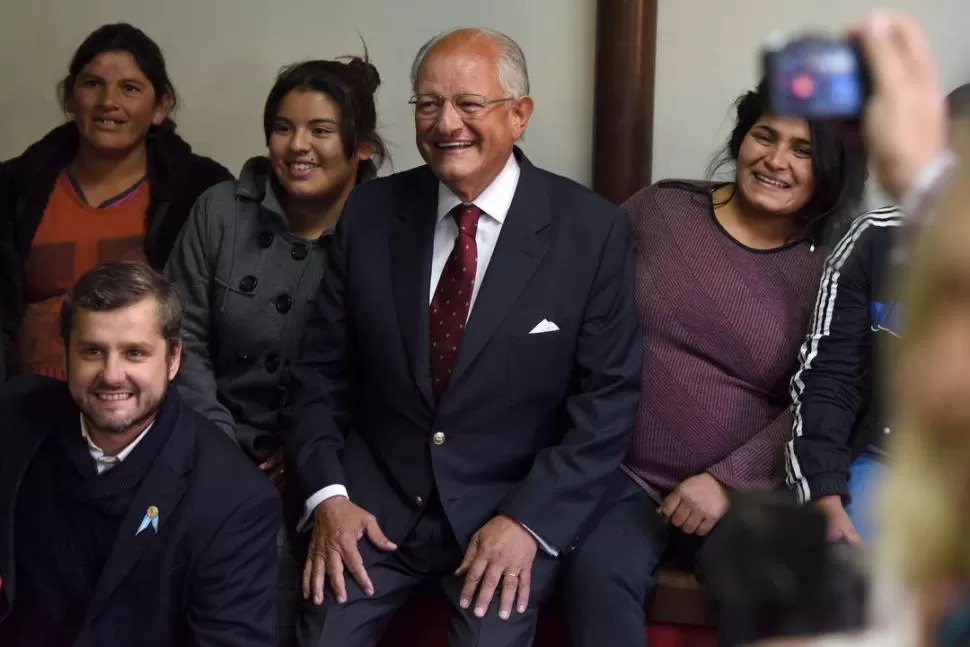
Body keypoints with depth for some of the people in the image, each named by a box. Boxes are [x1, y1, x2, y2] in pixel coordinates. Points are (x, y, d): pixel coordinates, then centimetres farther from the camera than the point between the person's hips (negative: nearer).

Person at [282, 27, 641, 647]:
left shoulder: (592, 230, -7)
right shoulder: (370, 213, 1)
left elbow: (609, 397, -7)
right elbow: (321, 370, 5)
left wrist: (530, 520, -15)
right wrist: (327, 495, -8)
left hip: (516, 504, -2)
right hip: (376, 495, 2)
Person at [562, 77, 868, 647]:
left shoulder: (829, 269, 0)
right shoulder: (660, 207, 5)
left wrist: (728, 481, -13)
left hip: (742, 490, 0)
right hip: (620, 473, 1)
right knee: (598, 575, -29)